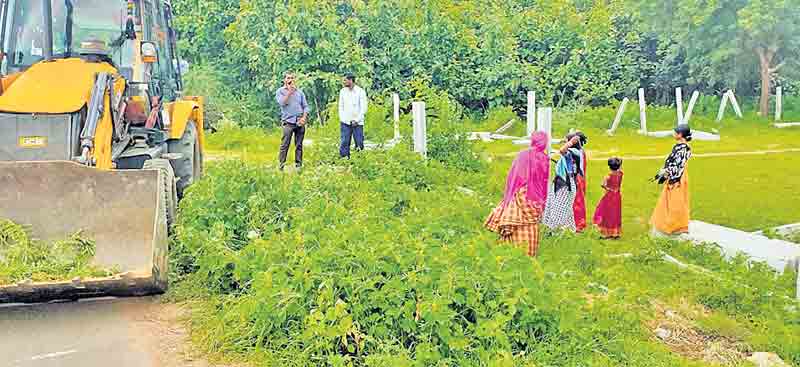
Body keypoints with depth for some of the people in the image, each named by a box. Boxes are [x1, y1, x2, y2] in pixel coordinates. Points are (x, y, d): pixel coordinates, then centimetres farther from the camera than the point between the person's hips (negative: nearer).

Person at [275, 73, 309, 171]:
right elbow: (282, 103, -11)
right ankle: (281, 166, -3)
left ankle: (298, 165, 10)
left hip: (300, 122, 3)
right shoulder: (280, 91, 7)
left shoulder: (299, 92, 15)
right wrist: (289, 91, -8)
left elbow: (305, 106, 11)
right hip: (288, 122, -3)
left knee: (299, 145, 4)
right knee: (285, 145, -7)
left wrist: (304, 117, -4)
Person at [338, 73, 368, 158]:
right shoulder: (342, 91, 9)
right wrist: (342, 119, -1)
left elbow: (364, 108, -4)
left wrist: (356, 120, -10)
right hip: (345, 122, 3)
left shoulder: (360, 92, -3)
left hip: (357, 122, -3)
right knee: (344, 143, -2)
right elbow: (341, 106, 12)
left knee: (359, 144, 0)